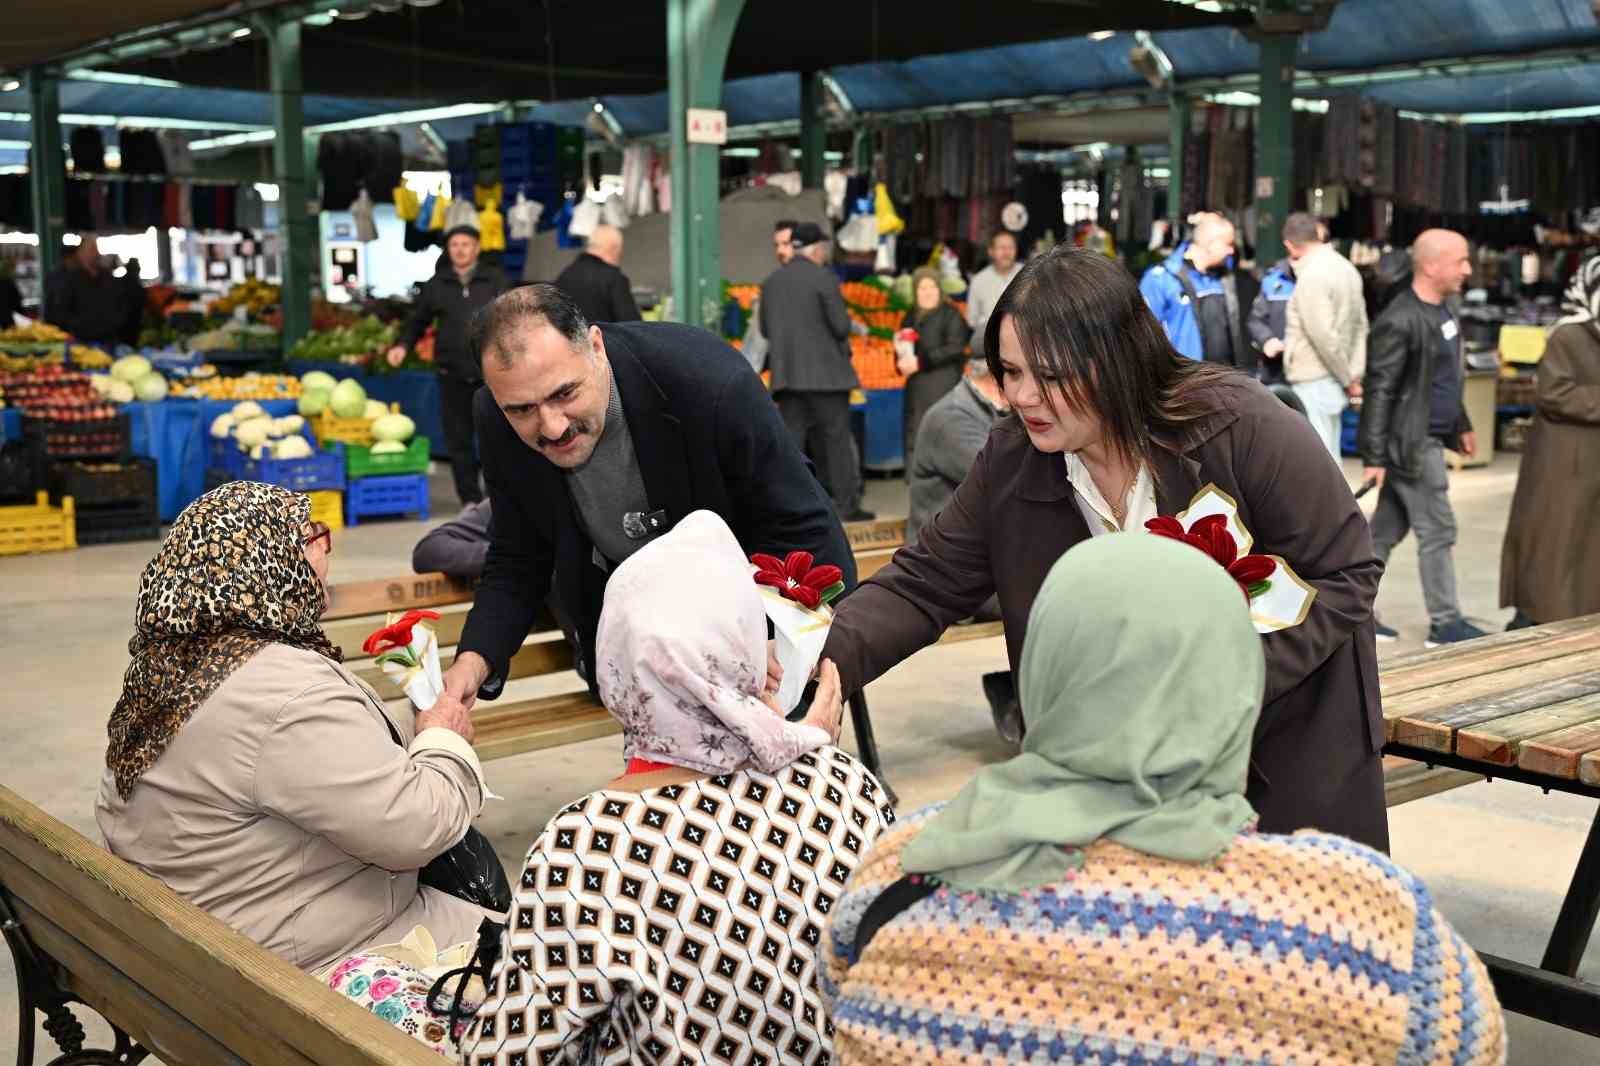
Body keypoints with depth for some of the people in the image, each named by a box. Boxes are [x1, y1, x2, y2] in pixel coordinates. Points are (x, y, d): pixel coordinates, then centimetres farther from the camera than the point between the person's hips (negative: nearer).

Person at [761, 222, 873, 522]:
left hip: (787, 373, 5)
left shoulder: (771, 282, 9)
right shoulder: (823, 278, -8)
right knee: (836, 437, 2)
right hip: (825, 371, -5)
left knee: (791, 437, 5)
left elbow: (765, 329, 13)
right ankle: (846, 504, 4)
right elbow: (841, 326, -11)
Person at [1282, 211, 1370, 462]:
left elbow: (1323, 336, -20)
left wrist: (1348, 379, -10)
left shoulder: (1312, 275, -16)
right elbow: (1360, 326, 12)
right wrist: (1355, 374, 8)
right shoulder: (1346, 268, 11)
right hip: (1333, 381, 9)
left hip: (1313, 382, -9)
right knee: (1328, 457, 16)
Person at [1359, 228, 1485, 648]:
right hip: (1410, 443, -9)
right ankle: (1446, 623, 7)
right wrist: (1375, 457, -20)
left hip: (1431, 437, 9)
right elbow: (1379, 392, -19)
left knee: (1387, 530, 13)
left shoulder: (1441, 310, 10)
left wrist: (1461, 425, 24)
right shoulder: (1400, 322, -19)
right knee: (1438, 531, -2)